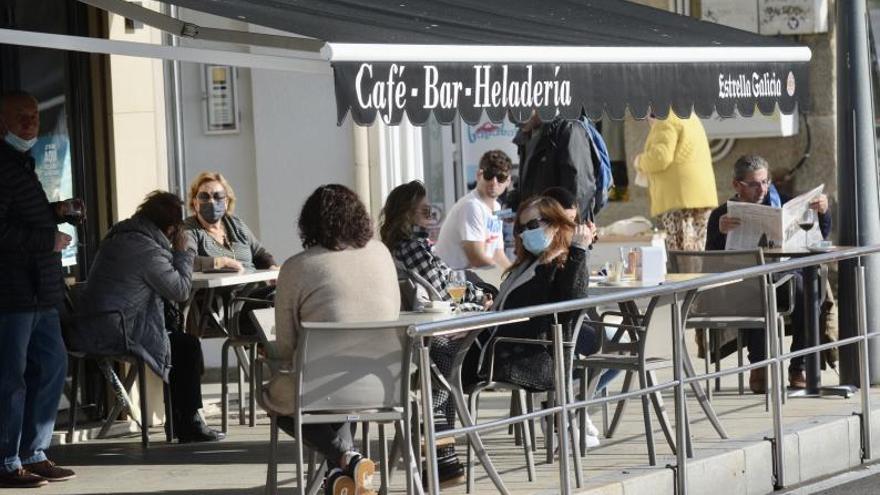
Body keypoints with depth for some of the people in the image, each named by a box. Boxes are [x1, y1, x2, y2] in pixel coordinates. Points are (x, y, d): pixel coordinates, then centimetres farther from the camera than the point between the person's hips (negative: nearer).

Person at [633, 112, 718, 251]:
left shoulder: (666, 122, -8)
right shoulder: (691, 118, 20)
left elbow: (660, 157, -18)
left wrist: (640, 162, 0)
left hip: (679, 198, -9)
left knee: (681, 255, -13)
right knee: (696, 251, 7)